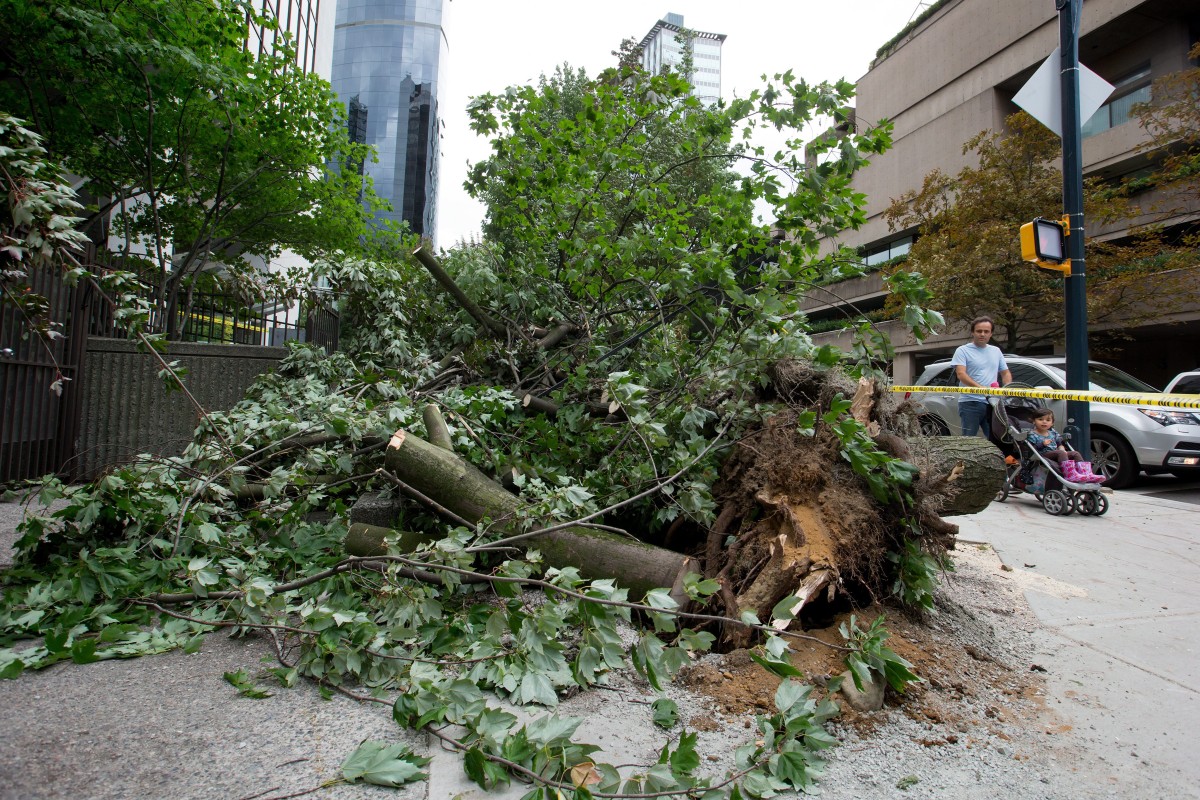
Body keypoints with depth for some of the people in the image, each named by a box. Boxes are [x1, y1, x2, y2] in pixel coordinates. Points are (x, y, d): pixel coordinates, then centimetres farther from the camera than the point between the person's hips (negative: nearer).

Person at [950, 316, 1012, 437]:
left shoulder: (996, 351, 18)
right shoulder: (963, 351, -1)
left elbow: (1005, 373, 23)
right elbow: (961, 374, -14)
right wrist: (980, 388, -28)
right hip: (970, 403, -5)